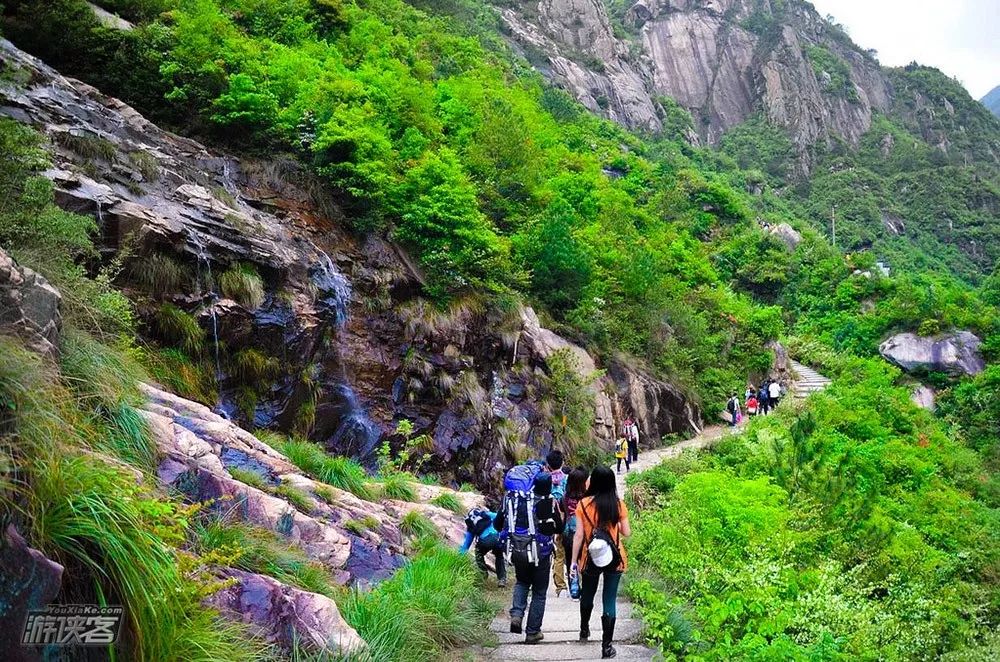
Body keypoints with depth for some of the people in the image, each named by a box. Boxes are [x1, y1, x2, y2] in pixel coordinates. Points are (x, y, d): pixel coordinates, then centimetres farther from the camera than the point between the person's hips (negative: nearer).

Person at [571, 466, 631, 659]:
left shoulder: (584, 504, -9)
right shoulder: (618, 504, -8)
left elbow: (579, 535, -8)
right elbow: (626, 533, -3)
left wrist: (574, 561, -2)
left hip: (591, 558, 1)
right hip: (614, 558, -1)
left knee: (587, 595, 24)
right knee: (609, 601, 6)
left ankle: (584, 630, 44)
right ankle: (607, 646, 6)